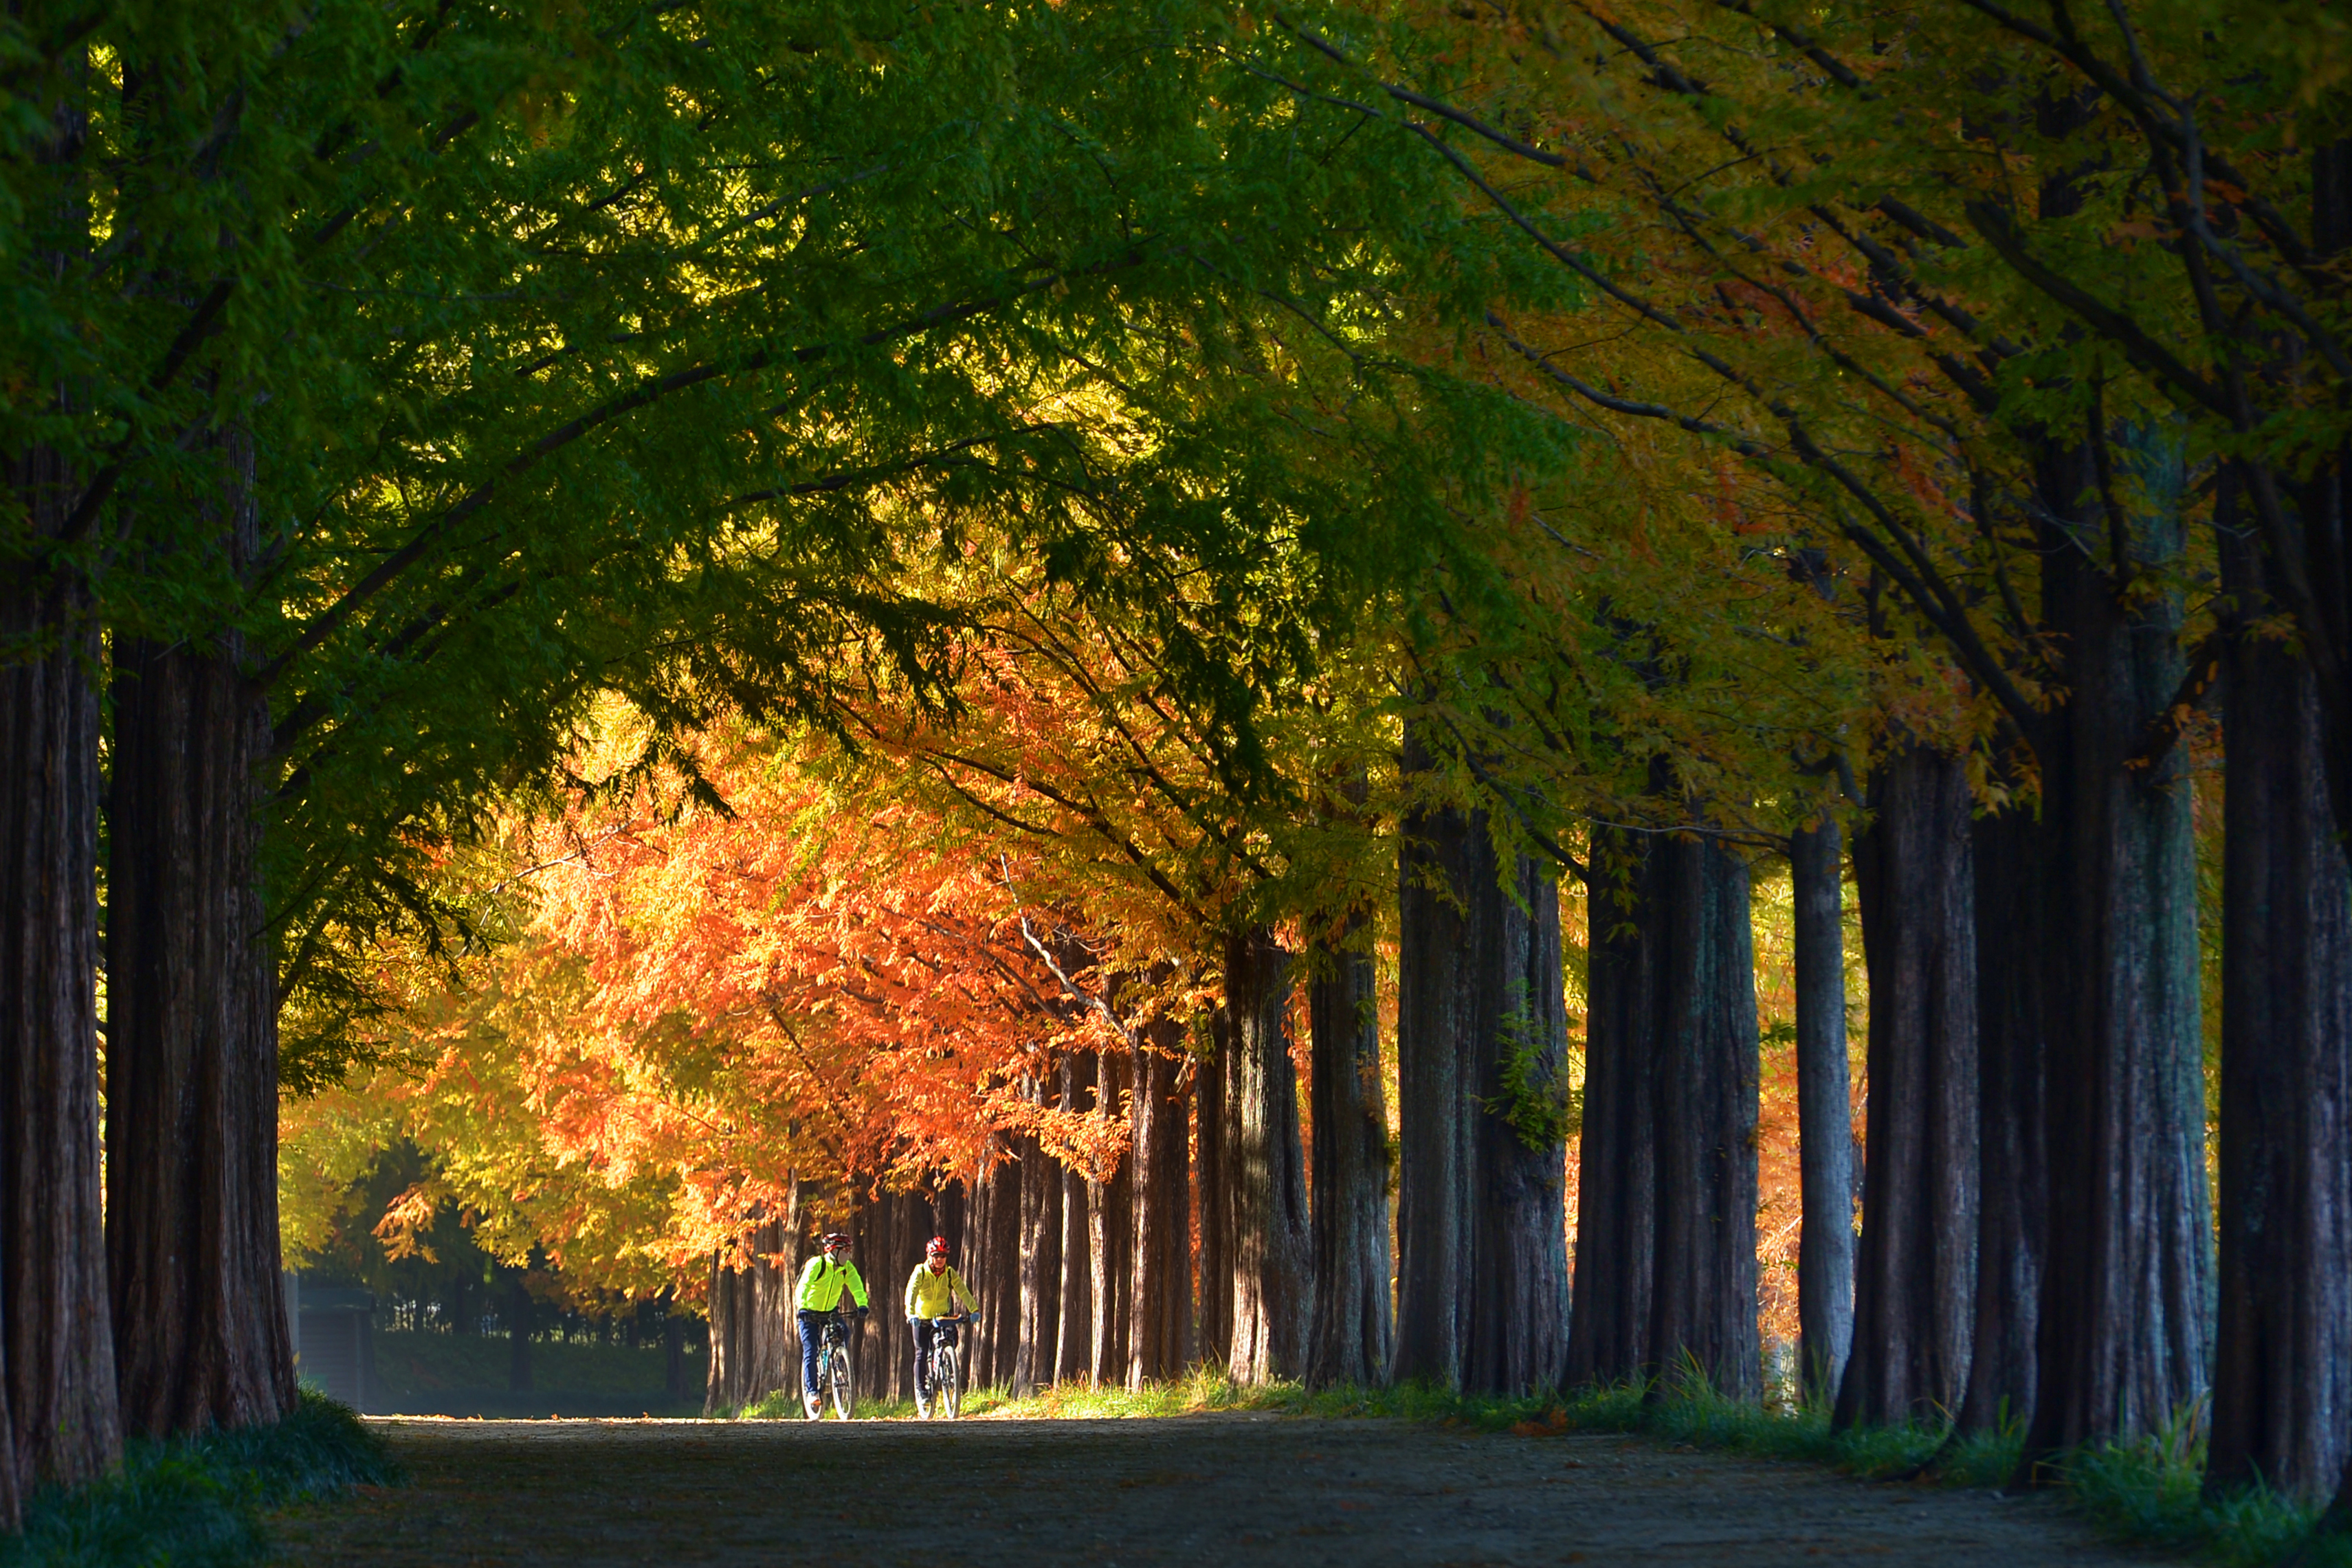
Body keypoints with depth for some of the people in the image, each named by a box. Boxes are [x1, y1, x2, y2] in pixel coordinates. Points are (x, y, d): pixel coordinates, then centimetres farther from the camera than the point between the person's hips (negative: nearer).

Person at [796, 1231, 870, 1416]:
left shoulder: (847, 1268, -8)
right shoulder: (816, 1264, -23)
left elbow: (857, 1287, -20)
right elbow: (804, 1285, -35)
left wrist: (862, 1305, -41)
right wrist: (802, 1307, -52)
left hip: (830, 1311, 4)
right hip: (810, 1313, -4)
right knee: (810, 1352, -13)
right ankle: (811, 1391, -11)